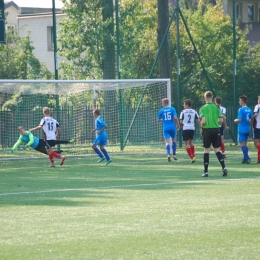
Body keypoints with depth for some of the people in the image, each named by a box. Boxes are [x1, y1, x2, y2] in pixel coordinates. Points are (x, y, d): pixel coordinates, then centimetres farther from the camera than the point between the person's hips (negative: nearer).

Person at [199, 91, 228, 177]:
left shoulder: (203, 108, -7)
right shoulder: (216, 107, 2)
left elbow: (203, 121, -16)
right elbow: (221, 120, -3)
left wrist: (201, 128, 2)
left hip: (207, 130, -3)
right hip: (216, 130, 3)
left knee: (206, 150, 4)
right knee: (217, 150, 10)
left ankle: (206, 171, 5)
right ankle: (224, 167, -7)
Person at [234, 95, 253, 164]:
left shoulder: (241, 110, -14)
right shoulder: (249, 110, 6)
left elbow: (239, 119, -19)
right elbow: (251, 119, 11)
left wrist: (235, 120, 0)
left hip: (242, 129, -7)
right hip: (247, 129, 7)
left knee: (242, 144, -3)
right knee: (245, 143, 16)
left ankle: (247, 158, -14)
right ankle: (245, 158, 15)